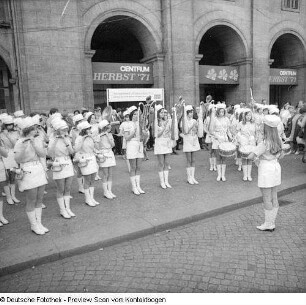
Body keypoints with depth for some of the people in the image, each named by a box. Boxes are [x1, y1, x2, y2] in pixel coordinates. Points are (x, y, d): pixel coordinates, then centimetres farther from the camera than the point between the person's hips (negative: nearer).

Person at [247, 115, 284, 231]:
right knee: (274, 198, 15)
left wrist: (256, 157, -1)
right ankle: (272, 223, 27)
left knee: (267, 199, 4)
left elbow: (250, 157, -21)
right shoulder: (278, 141, 0)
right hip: (276, 167, 8)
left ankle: (268, 224, 15)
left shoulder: (264, 143, -21)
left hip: (266, 170, -8)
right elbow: (281, 155, 16)